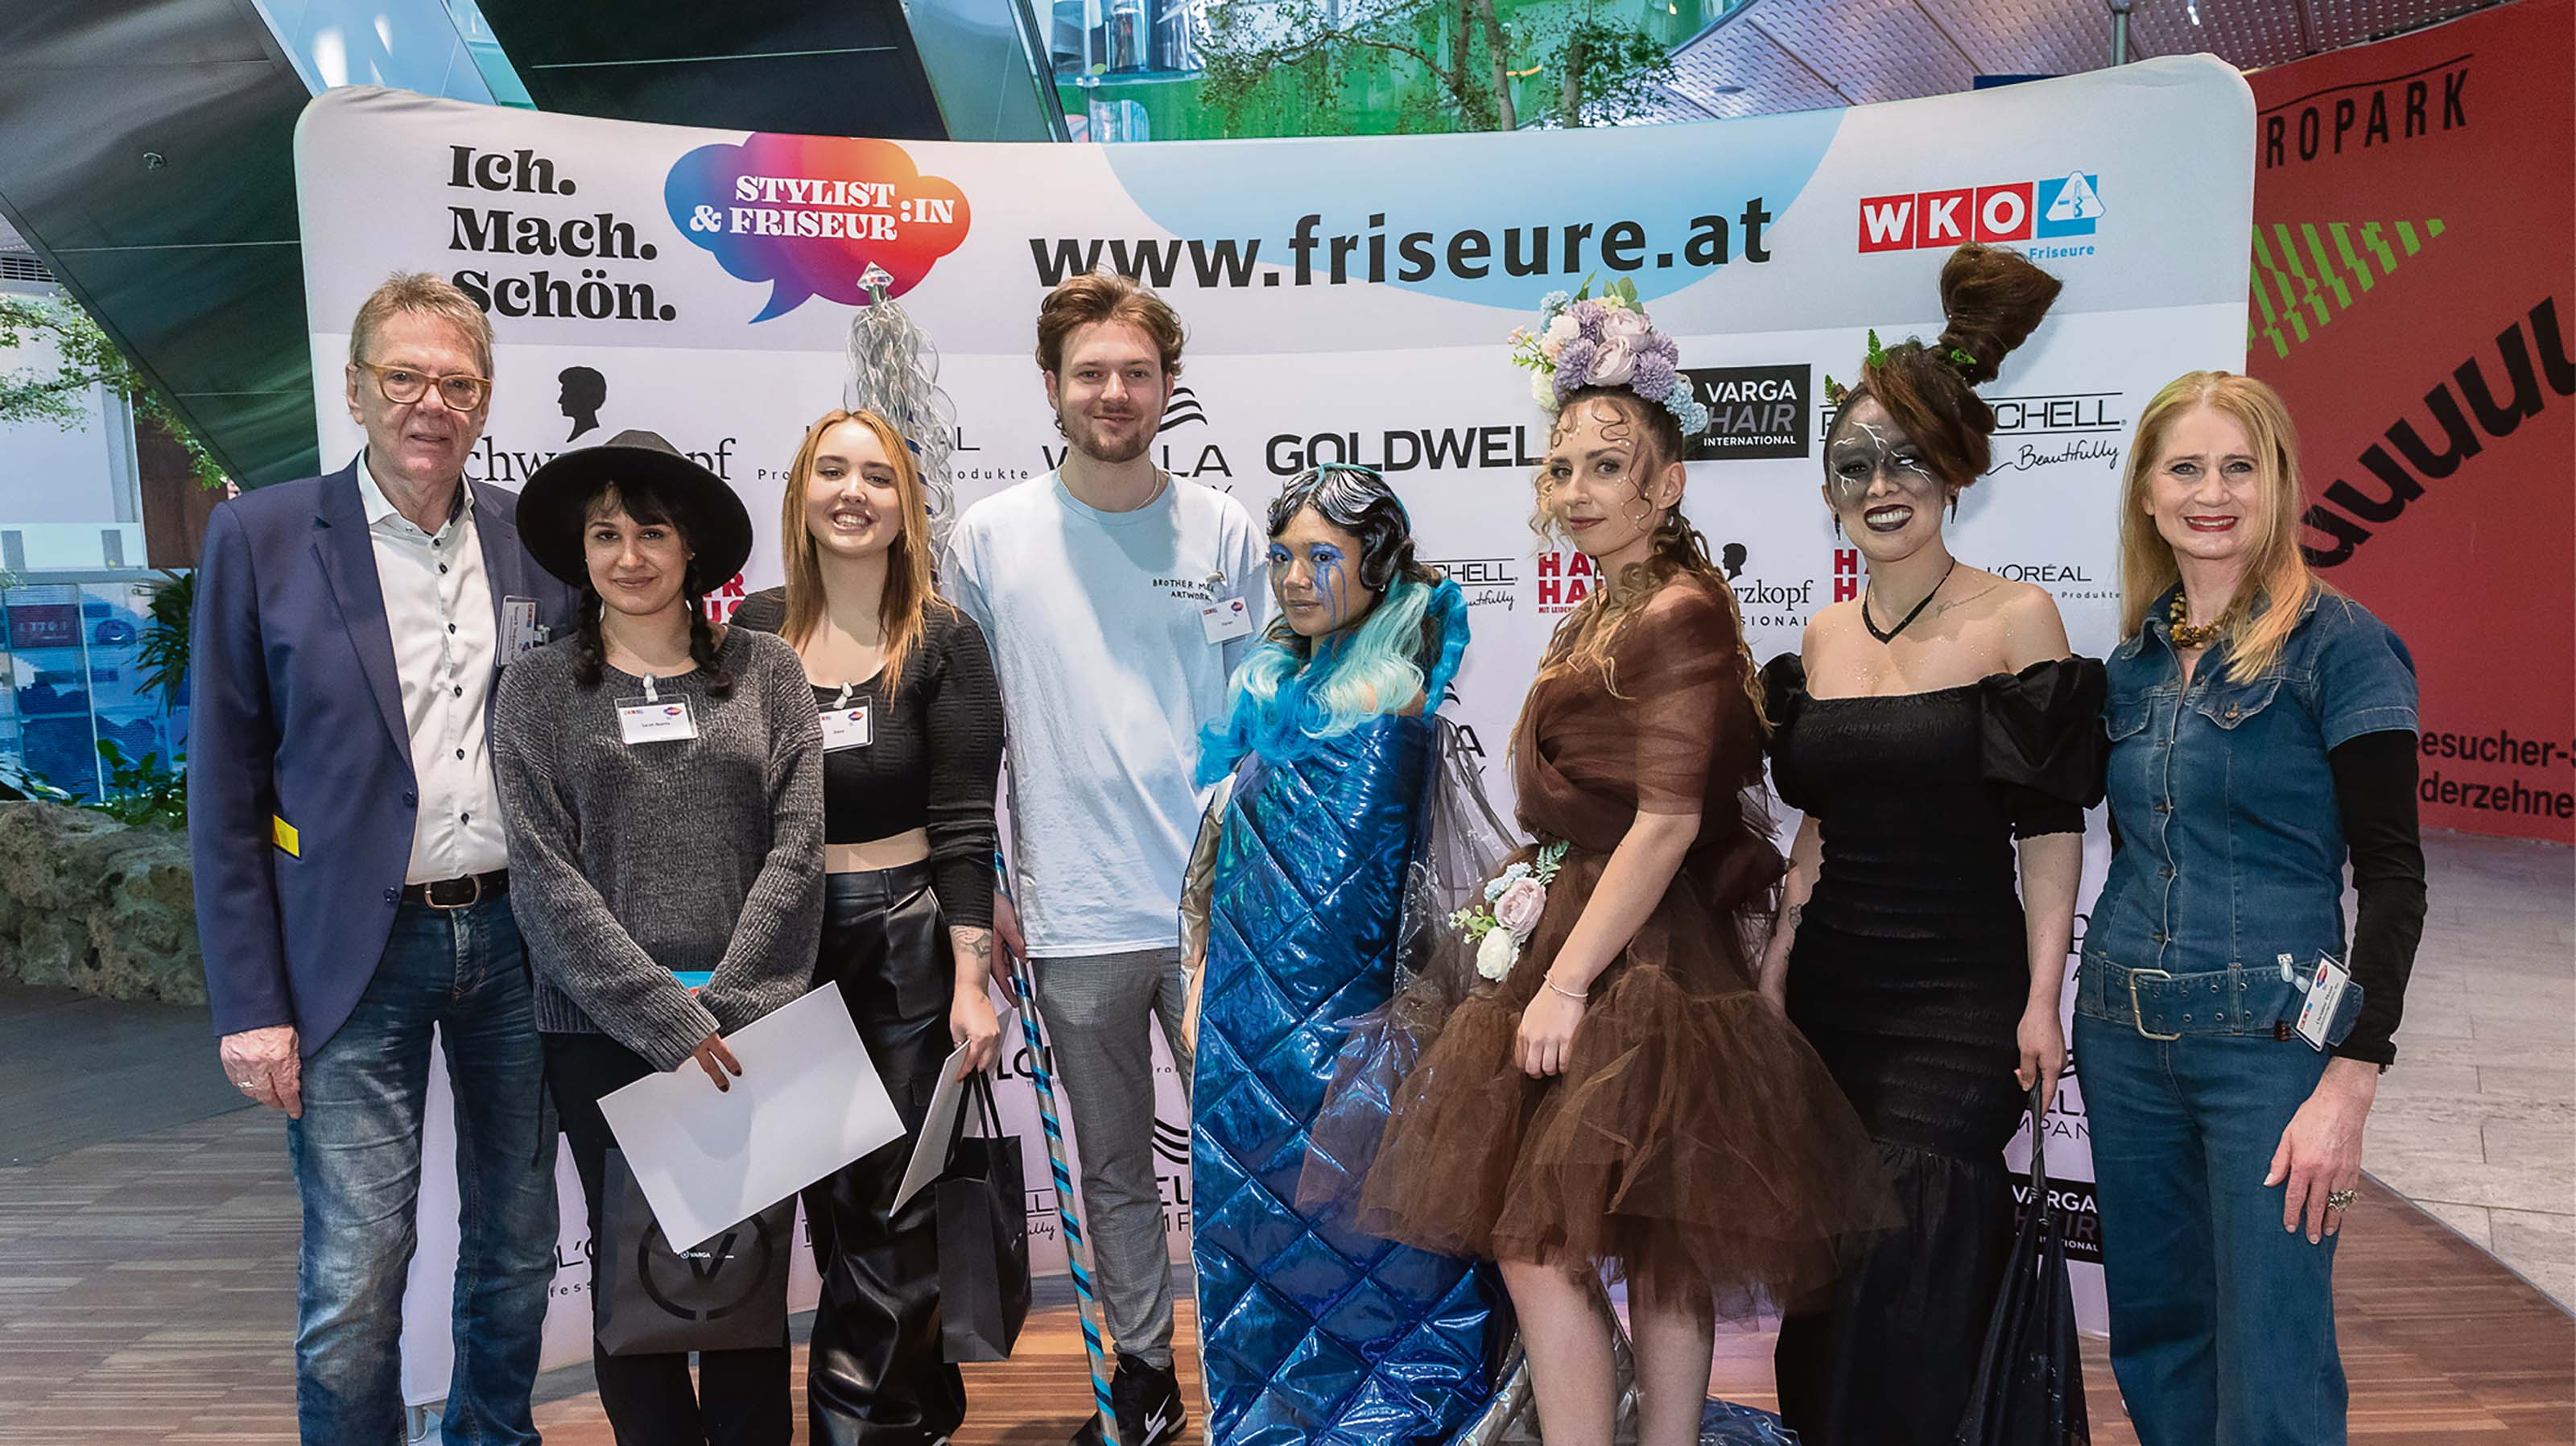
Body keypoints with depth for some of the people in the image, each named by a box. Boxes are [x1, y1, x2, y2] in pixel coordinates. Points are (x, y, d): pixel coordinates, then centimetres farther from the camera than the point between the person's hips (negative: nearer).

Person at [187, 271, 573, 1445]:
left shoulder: (537, 540, 4)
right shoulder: (261, 537, -4)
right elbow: (223, 791, -4)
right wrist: (249, 1003, -6)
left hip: (518, 937, 3)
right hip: (357, 954, -3)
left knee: (517, 1246, 16)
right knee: (353, 1287, 0)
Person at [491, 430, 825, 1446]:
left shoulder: (765, 671, 4)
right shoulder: (538, 688, 3)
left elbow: (795, 847, -1)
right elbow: (544, 875, -4)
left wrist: (725, 1004, -10)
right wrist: (668, 1019, -12)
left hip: (749, 1020, 0)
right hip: (604, 1028, 0)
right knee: (631, 1263, 9)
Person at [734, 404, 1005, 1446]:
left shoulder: (943, 642, -6)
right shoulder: (755, 629, 2)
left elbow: (964, 829, -8)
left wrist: (972, 983, -14)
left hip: (903, 943, -3)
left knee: (884, 1205, 4)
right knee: (824, 1195, 14)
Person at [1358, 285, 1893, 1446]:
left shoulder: (1679, 616, -13)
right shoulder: (1599, 619, 15)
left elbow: (1668, 822, -20)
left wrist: (1565, 980, -20)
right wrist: (1548, 969, 15)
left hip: (1641, 962, -9)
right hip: (1581, 946, 9)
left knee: (1540, 1244, -6)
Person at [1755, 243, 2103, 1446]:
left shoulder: (2016, 617, -8)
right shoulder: (1822, 640, 7)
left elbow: (2050, 827, -8)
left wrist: (2041, 1000, -12)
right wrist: (1776, 964, 9)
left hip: (1961, 999, -5)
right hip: (1832, 988, 5)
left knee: (1904, 1272, -8)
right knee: (1833, 1268, 13)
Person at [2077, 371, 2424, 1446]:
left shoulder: (2337, 644, -7)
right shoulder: (2135, 659, 8)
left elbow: (2391, 875, -11)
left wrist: (2350, 1083, -17)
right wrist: (2111, 999, 9)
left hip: (2268, 1038, -5)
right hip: (2124, 1034, 5)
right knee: (2153, 1331, 15)